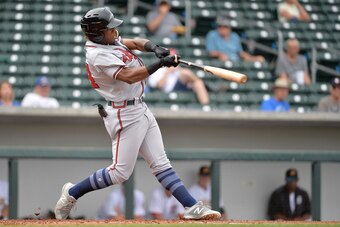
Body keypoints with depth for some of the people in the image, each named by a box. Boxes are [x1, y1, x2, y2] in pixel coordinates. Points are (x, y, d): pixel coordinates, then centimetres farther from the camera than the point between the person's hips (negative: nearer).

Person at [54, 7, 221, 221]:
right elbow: (129, 76, -30)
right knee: (120, 172, -6)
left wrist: (154, 47, -4)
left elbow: (134, 42, 17)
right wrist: (160, 63, -30)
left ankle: (192, 207, 2)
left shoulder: (105, 41, 7)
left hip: (140, 109, 10)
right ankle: (72, 193, 10)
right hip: (125, 115, -10)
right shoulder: (99, 55, -22)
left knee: (161, 163, 6)